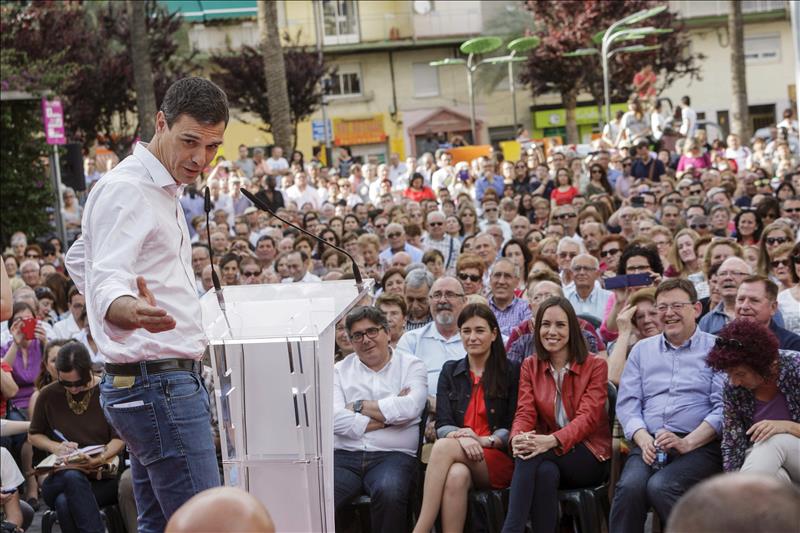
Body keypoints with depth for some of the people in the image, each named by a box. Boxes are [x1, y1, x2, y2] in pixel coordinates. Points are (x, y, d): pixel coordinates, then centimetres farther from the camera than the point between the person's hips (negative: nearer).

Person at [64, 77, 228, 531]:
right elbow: (106, 282, -29)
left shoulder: (159, 188, 17)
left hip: (154, 384, 10)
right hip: (159, 381, -10)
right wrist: (130, 311, -50)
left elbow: (80, 260, 29)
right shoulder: (127, 190, -15)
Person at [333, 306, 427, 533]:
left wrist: (360, 406, 0)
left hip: (393, 455, -1)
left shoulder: (411, 366, 12)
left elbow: (410, 408, -8)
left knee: (389, 492, -35)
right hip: (345, 455, 1)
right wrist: (387, 416, -5)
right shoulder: (341, 370, 16)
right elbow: (335, 419, -2)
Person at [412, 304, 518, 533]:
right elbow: (442, 425, 7)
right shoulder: (450, 371, 17)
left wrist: (484, 440, -16)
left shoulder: (510, 373, 8)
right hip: (457, 457, 2)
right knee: (456, 475, -37)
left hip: (499, 460, -2)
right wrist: (462, 436, -16)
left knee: (444, 447, -32)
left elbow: (512, 428, 3)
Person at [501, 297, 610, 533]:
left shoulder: (595, 366, 0)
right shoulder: (530, 366, 11)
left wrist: (551, 440, -33)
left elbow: (588, 417, -13)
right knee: (545, 473, -36)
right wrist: (518, 437, -28)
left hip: (589, 456, -2)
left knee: (531, 456, -33)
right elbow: (525, 412, -2)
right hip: (547, 454, 2)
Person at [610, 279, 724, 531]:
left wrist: (687, 443, -16)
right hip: (649, 443, 3)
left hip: (700, 446, -3)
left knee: (660, 487, -32)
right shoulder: (642, 349, 20)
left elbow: (723, 407, -4)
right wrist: (643, 439, -8)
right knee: (630, 486, -29)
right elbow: (627, 402, 12)